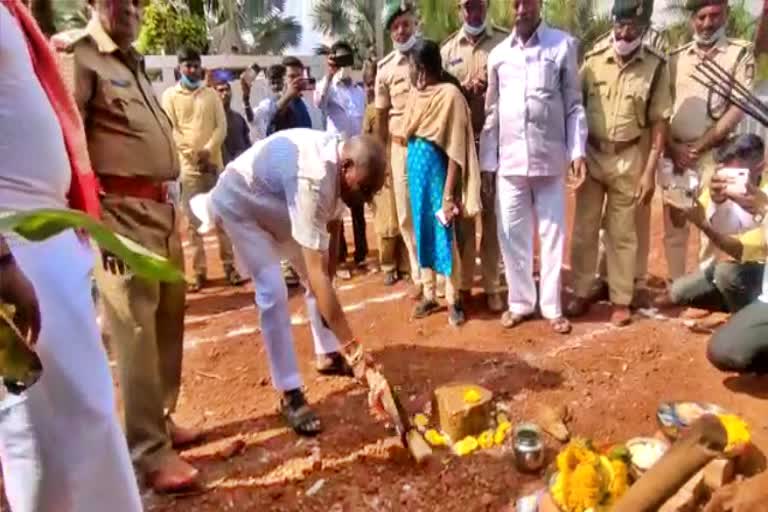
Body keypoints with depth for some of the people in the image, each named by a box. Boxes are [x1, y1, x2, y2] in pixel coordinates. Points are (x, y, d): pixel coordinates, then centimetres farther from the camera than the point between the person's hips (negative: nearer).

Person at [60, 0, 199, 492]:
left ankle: (162, 418, 28)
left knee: (168, 322, 13)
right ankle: (151, 449, 4)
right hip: (120, 210, -8)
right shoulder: (78, 59, -4)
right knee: (136, 330, -5)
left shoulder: (134, 63, 23)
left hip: (160, 207, 9)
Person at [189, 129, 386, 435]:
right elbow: (317, 274, -47)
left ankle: (327, 356, 26)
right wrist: (354, 347, -46)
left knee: (319, 276, 9)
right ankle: (290, 395, -9)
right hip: (241, 205, -8)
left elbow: (333, 225, -2)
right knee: (273, 293, -19)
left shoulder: (340, 157, -18)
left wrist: (329, 277, -4)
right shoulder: (312, 180, -44)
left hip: (277, 204, 8)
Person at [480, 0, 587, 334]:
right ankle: (520, 302, 21)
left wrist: (577, 151, -7)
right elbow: (492, 111, 10)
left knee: (552, 234, 6)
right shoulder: (498, 54, 9)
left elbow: (574, 104, 2)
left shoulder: (564, 45, 2)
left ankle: (552, 306, 18)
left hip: (550, 157, -2)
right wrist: (486, 161, 6)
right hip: (509, 159, 2)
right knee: (512, 234, 7)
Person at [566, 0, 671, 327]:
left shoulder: (656, 66, -5)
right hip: (590, 155, 2)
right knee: (584, 228, 9)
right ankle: (581, 293, 23)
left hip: (629, 159, -1)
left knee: (622, 232, 8)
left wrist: (650, 171, -8)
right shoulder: (593, 59, -1)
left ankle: (621, 300, 20)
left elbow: (659, 123, -4)